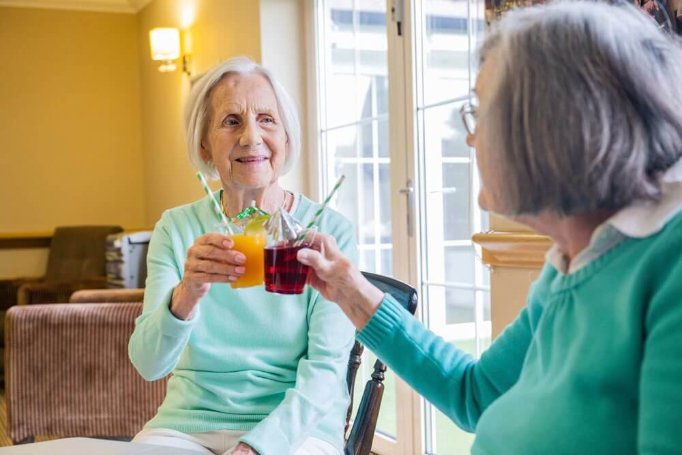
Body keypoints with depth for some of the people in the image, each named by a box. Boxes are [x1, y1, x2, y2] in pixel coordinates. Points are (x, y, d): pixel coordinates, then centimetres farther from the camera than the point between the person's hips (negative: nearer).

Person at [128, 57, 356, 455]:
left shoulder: (330, 231, -5)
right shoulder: (177, 228, 1)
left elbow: (326, 367, -8)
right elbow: (149, 364, -7)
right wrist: (185, 296, -27)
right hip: (187, 423, 2)